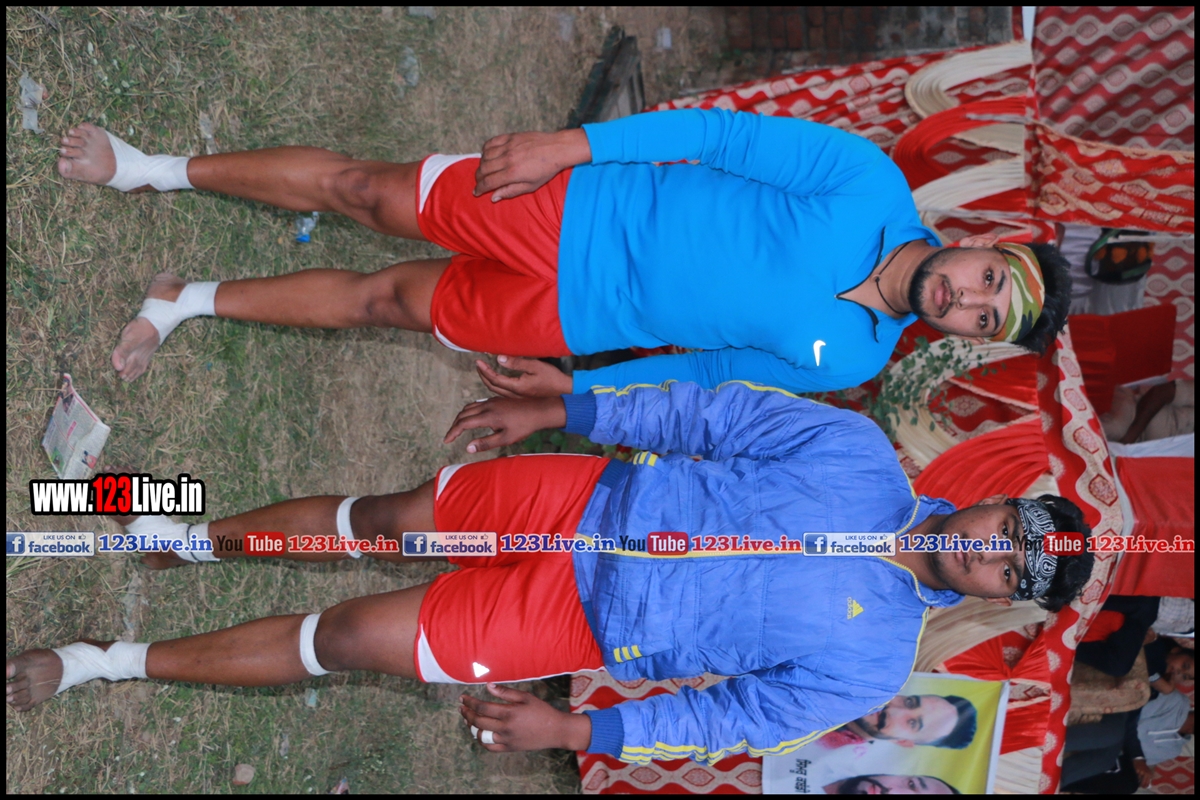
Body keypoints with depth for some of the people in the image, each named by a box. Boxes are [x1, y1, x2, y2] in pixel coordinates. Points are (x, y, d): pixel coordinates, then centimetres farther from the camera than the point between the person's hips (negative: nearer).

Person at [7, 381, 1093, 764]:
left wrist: (577, 732, -11)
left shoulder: (872, 662, -10)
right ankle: (190, 537, 25)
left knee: (353, 639, -7)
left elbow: (737, 717, -8)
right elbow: (718, 414, -1)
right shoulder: (861, 457, -6)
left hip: (588, 624, -3)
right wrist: (562, 408, -1)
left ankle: (113, 661, 9)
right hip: (597, 498, 3)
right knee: (392, 518, -4)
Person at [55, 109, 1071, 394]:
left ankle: (191, 300, 25)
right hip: (578, 209, -1)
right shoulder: (873, 187, -14)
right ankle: (159, 169, 20)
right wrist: (571, 143, -15)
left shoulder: (848, 362, -7)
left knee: (385, 300, 6)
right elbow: (722, 133, -11)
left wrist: (578, 391, 3)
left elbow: (711, 375, 3)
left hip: (584, 317, 1)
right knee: (364, 189, 2)